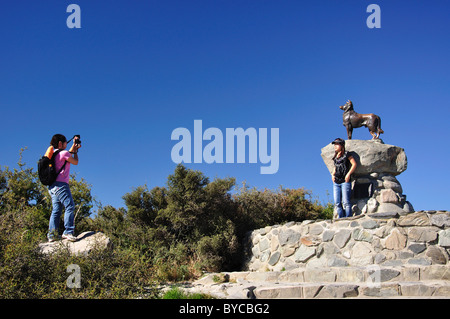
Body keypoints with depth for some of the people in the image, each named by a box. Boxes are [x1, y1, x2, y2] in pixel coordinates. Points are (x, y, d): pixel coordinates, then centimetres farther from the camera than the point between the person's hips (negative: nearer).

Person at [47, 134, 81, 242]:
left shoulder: (54, 154, 20)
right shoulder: (64, 153, -6)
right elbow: (75, 162, 5)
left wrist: (73, 147, 38)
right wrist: (75, 151, 20)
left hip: (52, 186, 10)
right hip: (61, 184, -10)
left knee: (56, 210, 8)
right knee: (70, 207, -14)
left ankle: (52, 234, 3)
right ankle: (68, 232, -22)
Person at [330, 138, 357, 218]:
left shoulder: (346, 154, 0)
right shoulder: (335, 157, 17)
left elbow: (354, 164, -6)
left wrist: (348, 174, -14)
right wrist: (332, 174, 12)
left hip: (345, 181, -6)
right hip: (336, 183, 6)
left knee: (345, 202, -12)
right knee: (337, 203, 0)